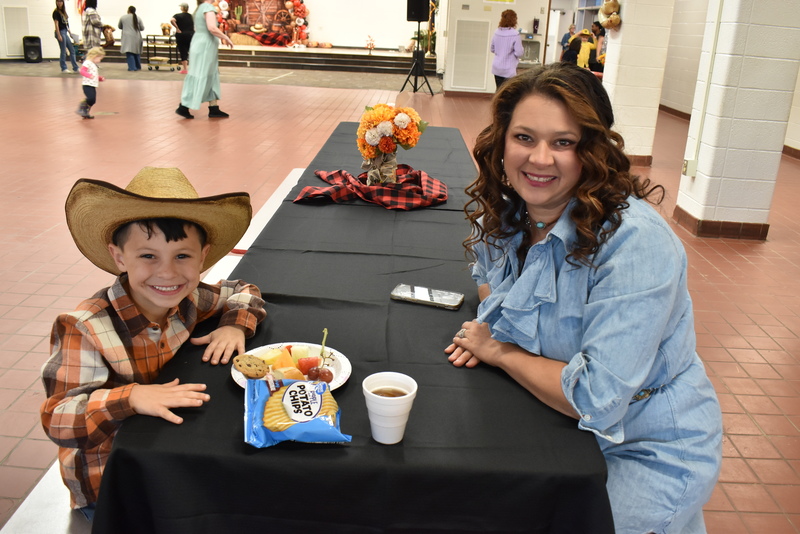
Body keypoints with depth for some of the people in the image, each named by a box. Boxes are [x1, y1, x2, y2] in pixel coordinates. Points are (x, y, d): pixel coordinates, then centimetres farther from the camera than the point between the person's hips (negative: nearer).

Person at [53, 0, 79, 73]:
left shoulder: (63, 11, 13)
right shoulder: (56, 12, -8)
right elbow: (56, 24, -13)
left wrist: (69, 32, 14)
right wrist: (59, 35, -18)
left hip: (65, 32, 8)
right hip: (60, 32, -8)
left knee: (72, 50, 9)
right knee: (63, 51, -3)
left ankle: (75, 68, 13)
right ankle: (63, 68, 5)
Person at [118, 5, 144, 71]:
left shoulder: (123, 17, 2)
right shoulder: (138, 18, 3)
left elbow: (119, 27, 15)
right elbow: (142, 28, 8)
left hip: (127, 37, -3)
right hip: (136, 37, 3)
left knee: (129, 53, -3)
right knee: (136, 52, 15)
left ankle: (132, 67, -11)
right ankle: (138, 66, 23)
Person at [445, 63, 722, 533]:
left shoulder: (636, 241, -28)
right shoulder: (507, 214, -6)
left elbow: (596, 400, -31)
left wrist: (498, 351, -17)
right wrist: (490, 326, -3)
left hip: (646, 454, -5)